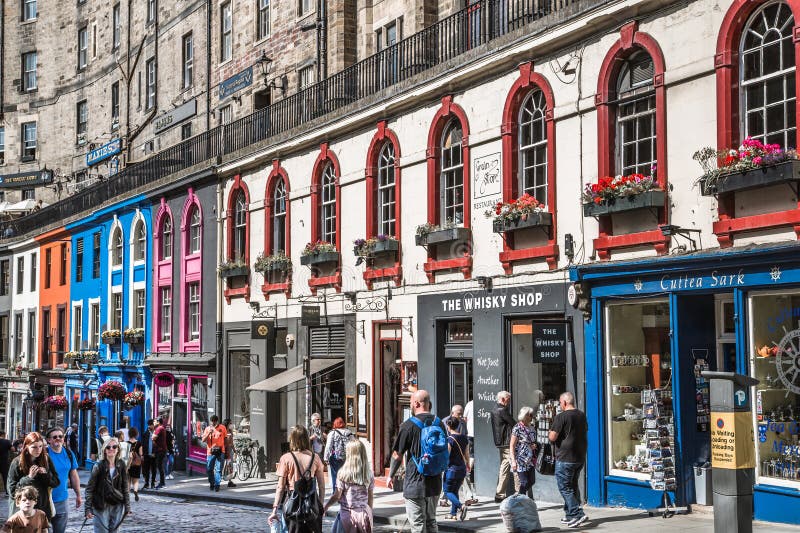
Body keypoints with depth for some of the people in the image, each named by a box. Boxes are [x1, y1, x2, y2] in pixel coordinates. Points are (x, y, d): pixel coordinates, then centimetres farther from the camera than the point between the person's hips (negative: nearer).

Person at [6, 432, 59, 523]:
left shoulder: (46, 460, 2)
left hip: (43, 508, 3)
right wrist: (29, 477, -19)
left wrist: (46, 474, -13)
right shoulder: (17, 463, -7)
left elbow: (56, 482, 6)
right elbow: (11, 490, -8)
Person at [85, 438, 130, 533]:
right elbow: (89, 488, -6)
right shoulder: (99, 466, -8)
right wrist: (88, 508, -11)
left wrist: (127, 507, 7)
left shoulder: (121, 466, 2)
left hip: (117, 506, 3)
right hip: (101, 507, -3)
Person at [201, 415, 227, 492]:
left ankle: (217, 485, -2)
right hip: (210, 452, 1)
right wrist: (209, 433, -16)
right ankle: (211, 484, 22)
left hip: (220, 452, -1)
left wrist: (225, 448, 9)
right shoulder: (208, 428, 4)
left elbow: (225, 439, 11)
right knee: (209, 469, 5)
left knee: (218, 469, -5)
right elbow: (203, 440, -2)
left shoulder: (222, 428, 3)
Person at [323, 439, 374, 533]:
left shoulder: (344, 472, -11)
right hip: (364, 513, 3)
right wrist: (370, 515, 17)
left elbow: (337, 496, -8)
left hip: (347, 514, -2)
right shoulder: (369, 474, -1)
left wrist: (325, 507, 8)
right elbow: (370, 498, 5)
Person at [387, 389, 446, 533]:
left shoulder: (409, 425, -13)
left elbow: (397, 455, -8)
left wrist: (391, 476, 6)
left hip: (415, 484, -6)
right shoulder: (439, 423, 5)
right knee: (431, 521, 18)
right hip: (435, 483, 6)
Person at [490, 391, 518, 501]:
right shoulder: (502, 410, -15)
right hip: (507, 443, -10)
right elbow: (513, 424, -12)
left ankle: (500, 494, 14)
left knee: (504, 467, 13)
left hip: (500, 443, 10)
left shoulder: (495, 409, 16)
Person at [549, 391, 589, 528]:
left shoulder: (561, 417, -16)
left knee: (564, 487, -3)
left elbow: (552, 437, -17)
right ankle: (571, 515, 22)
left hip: (565, 458, -8)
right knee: (573, 486, 17)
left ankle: (578, 514, -14)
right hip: (580, 457, 8)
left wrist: (550, 432, 3)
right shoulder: (582, 415, 9)